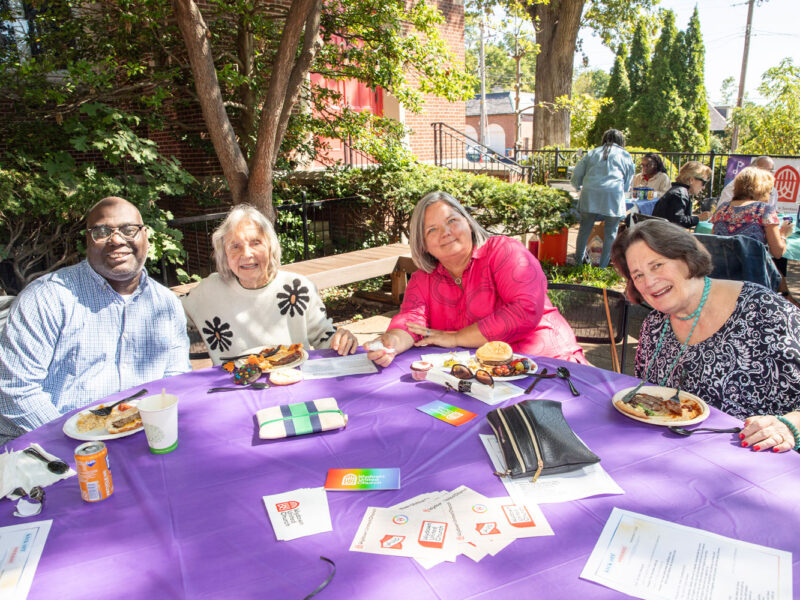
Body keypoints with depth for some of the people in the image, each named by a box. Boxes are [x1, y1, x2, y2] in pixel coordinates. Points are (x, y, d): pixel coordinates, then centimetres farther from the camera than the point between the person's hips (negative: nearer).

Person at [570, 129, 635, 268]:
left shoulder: (592, 153, 22)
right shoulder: (626, 156, 19)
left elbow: (576, 177, 18)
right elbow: (627, 184, 20)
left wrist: (580, 188, 37)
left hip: (590, 194, 2)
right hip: (614, 195, -2)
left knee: (585, 229, 13)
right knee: (610, 233, 6)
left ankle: (578, 262, 22)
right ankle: (603, 267, 10)